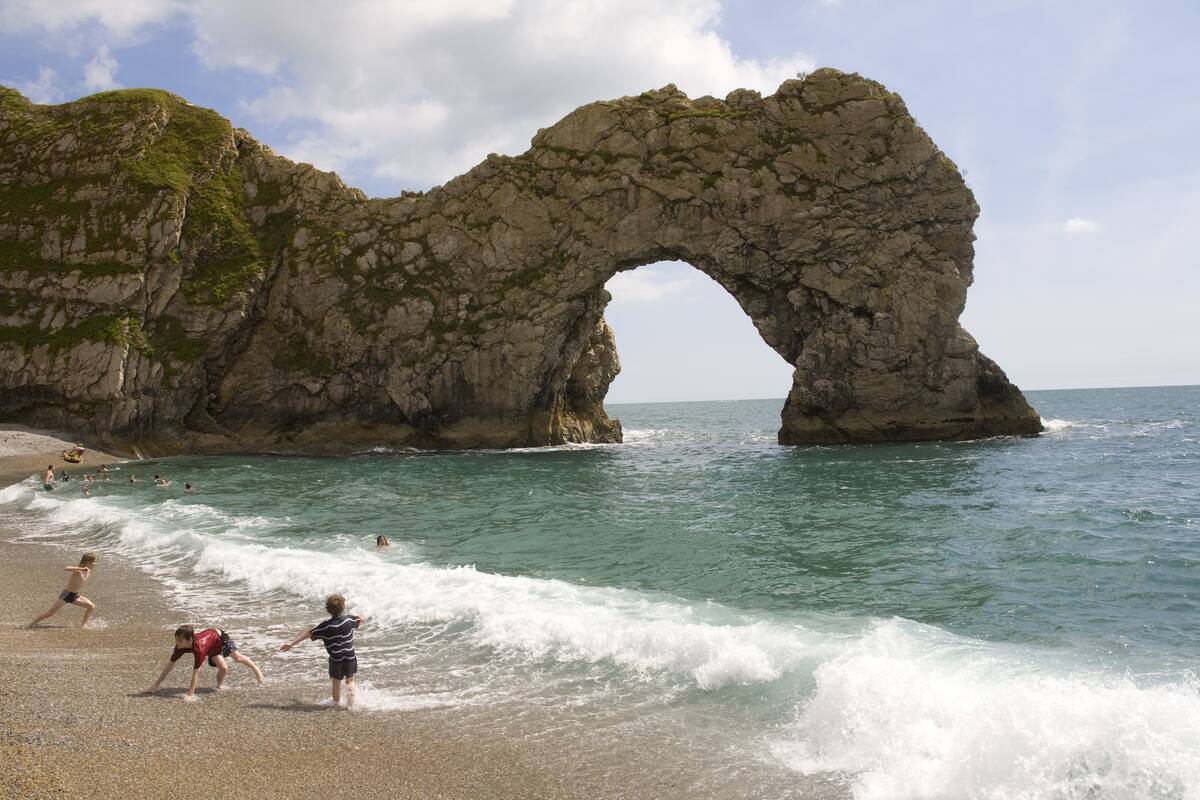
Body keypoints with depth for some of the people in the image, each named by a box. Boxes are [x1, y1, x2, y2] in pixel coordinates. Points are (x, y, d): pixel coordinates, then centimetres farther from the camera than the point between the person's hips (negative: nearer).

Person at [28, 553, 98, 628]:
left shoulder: (88, 572, 1)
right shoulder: (78, 570, -22)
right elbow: (65, 568, -44)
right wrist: (81, 568, -43)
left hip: (75, 596, 7)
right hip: (67, 595, -7)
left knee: (92, 607, -6)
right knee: (50, 613, -2)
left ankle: (83, 624, 1)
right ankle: (31, 624, 13)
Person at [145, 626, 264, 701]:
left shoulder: (198, 648, -47)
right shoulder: (180, 647, -31)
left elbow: (195, 672, -45)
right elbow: (170, 664, -23)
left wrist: (190, 694, -45)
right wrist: (156, 684, -21)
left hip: (220, 636, -4)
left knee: (238, 658, 9)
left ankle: (256, 669, 35)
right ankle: (220, 685, 18)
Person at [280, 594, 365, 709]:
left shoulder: (326, 626, -13)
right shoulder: (349, 619, -5)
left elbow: (308, 633, -11)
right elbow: (360, 619, 17)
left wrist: (291, 643, -8)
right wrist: (363, 618, 43)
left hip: (336, 659, -2)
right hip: (350, 657, 2)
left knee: (336, 682, 17)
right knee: (350, 680, 19)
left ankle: (336, 705, 28)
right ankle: (350, 705, 15)